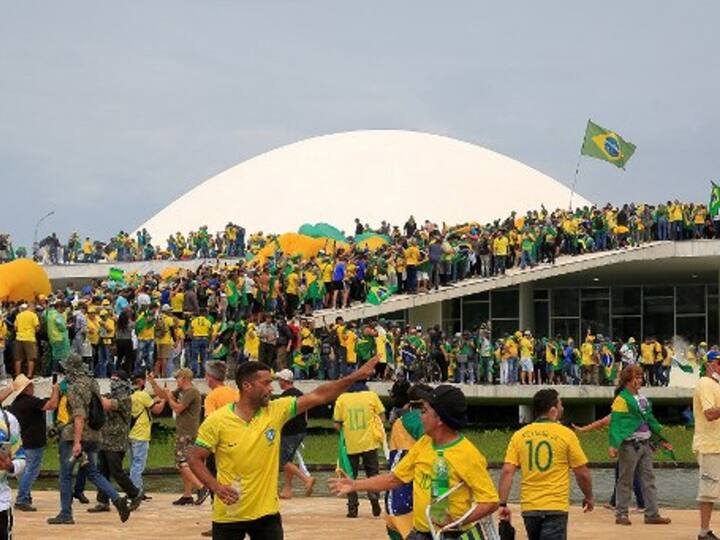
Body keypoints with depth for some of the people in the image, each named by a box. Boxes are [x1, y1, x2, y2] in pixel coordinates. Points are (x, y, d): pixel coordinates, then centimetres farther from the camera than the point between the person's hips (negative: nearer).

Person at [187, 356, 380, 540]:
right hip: (228, 514, -3)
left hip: (266, 512, 3)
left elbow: (317, 396, -4)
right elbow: (195, 459, -6)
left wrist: (355, 376, -10)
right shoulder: (216, 421, -11)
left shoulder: (276, 411, -3)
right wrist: (216, 487, -20)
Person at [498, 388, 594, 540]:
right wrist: (589, 497, 16)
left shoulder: (519, 435, 4)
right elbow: (582, 473, -1)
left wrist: (502, 504, -2)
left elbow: (507, 472, -3)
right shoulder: (566, 434, -5)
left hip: (529, 508, 4)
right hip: (555, 508, -4)